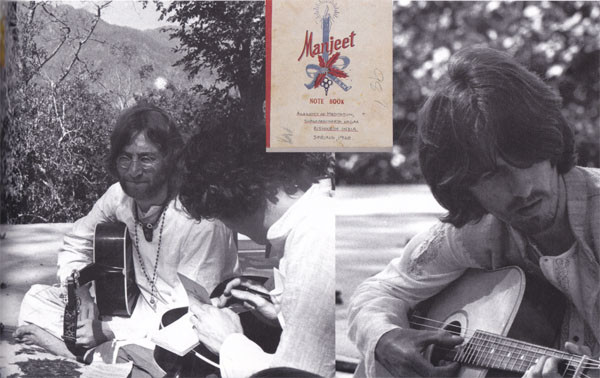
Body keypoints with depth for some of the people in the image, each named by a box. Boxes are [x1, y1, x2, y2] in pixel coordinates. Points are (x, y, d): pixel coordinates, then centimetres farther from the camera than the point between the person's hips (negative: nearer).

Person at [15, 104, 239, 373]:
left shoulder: (200, 221, -26)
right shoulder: (120, 195, -7)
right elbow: (75, 244, 12)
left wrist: (108, 330, -23)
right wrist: (79, 294, -8)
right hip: (141, 308, 7)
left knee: (122, 354, -38)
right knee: (37, 300, -1)